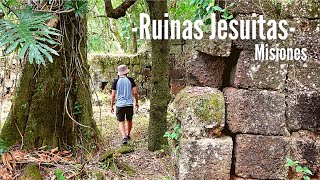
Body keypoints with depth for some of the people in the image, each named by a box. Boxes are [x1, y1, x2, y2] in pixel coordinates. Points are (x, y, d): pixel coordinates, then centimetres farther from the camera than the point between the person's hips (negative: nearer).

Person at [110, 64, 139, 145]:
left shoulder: (116, 81, -3)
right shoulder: (130, 80, -2)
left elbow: (113, 95, -2)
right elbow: (135, 92, -3)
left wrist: (112, 106, 7)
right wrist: (137, 102, 10)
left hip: (120, 105, -1)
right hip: (129, 104, 1)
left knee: (121, 122, 4)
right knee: (129, 120, 19)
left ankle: (124, 137, -13)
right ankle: (128, 135, 33)